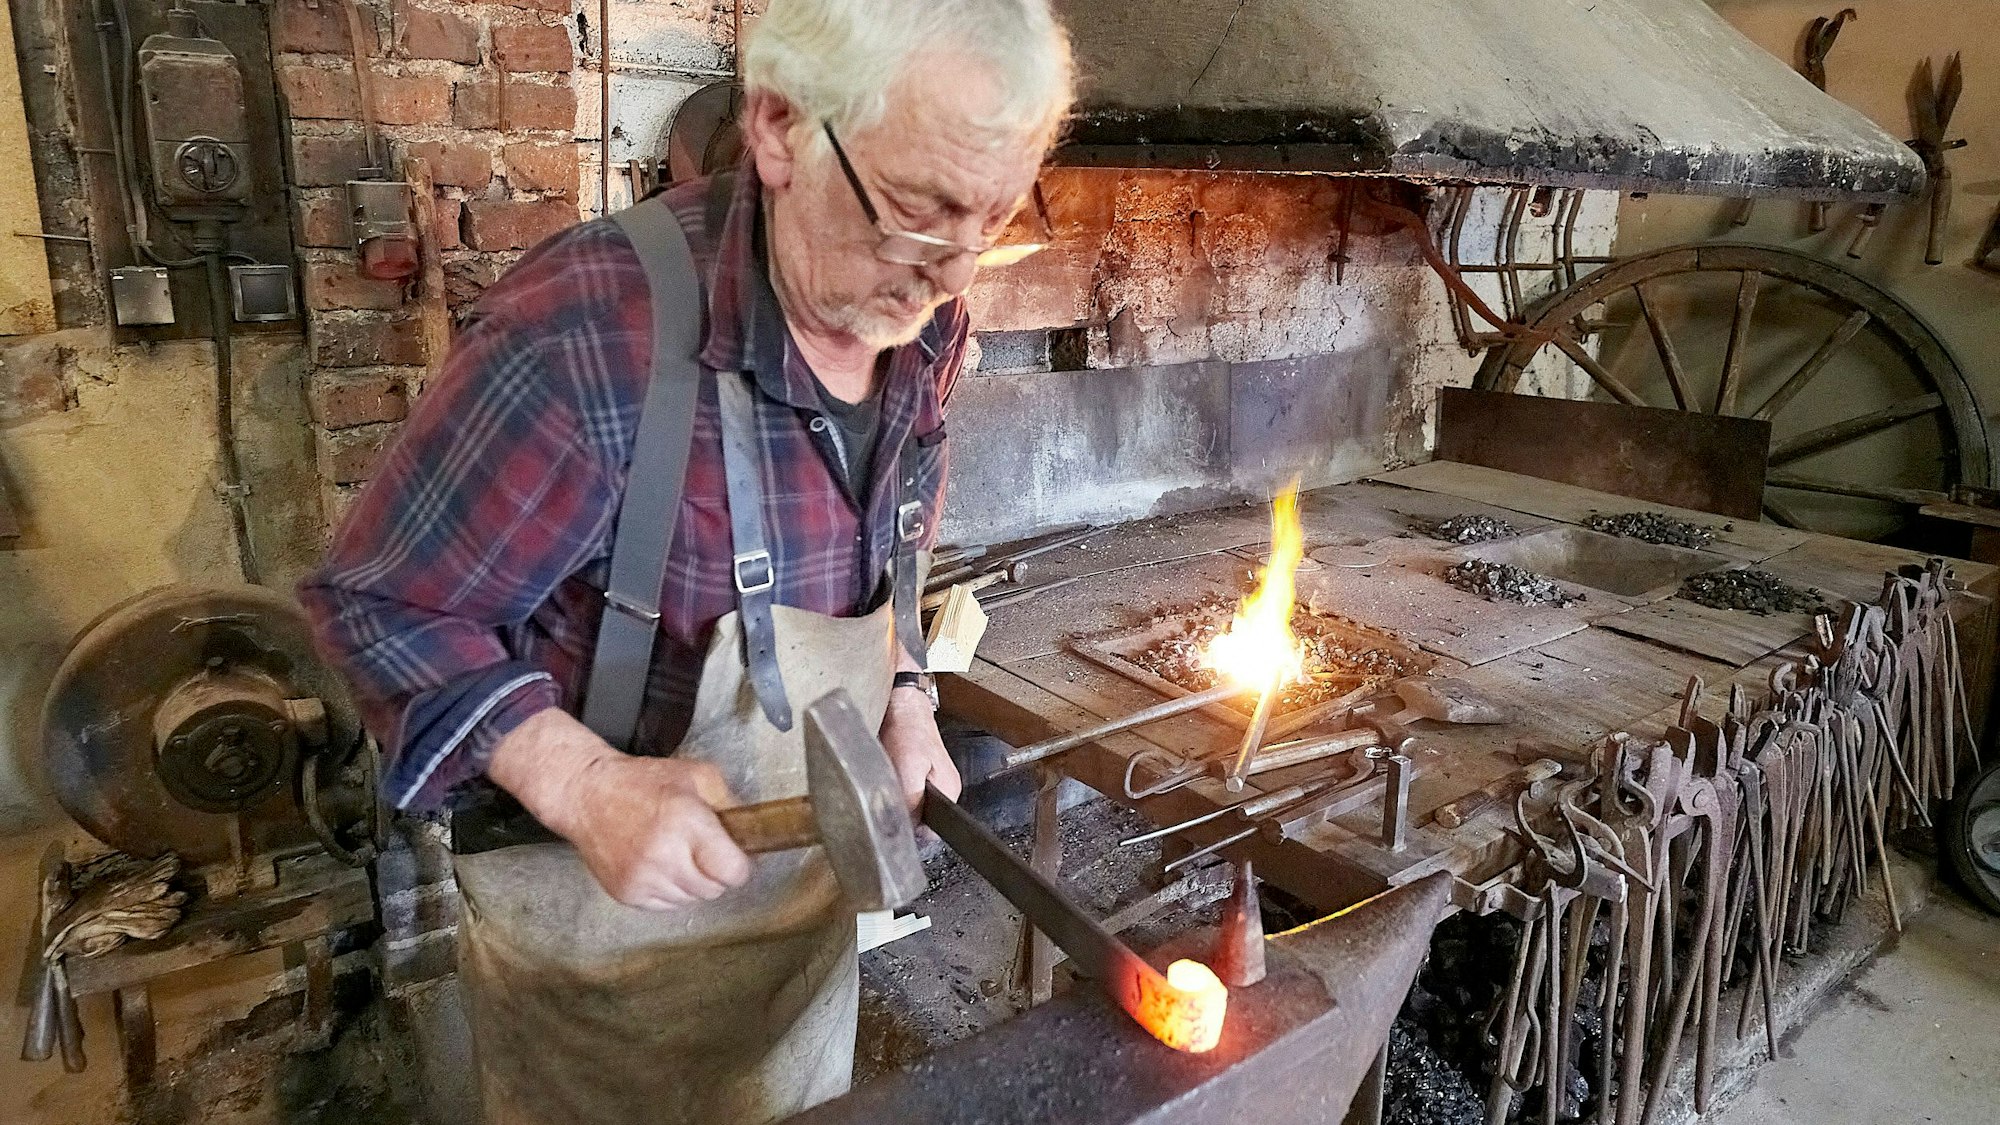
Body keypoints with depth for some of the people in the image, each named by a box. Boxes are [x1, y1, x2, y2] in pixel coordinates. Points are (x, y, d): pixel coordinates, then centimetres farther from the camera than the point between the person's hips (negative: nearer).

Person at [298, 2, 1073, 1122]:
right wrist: (582, 785, -28)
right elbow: (381, 604, -19)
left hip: (814, 884, 7)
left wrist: (903, 699, -3)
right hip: (602, 913, -6)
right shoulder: (588, 333, -30)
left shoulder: (923, 328, -8)